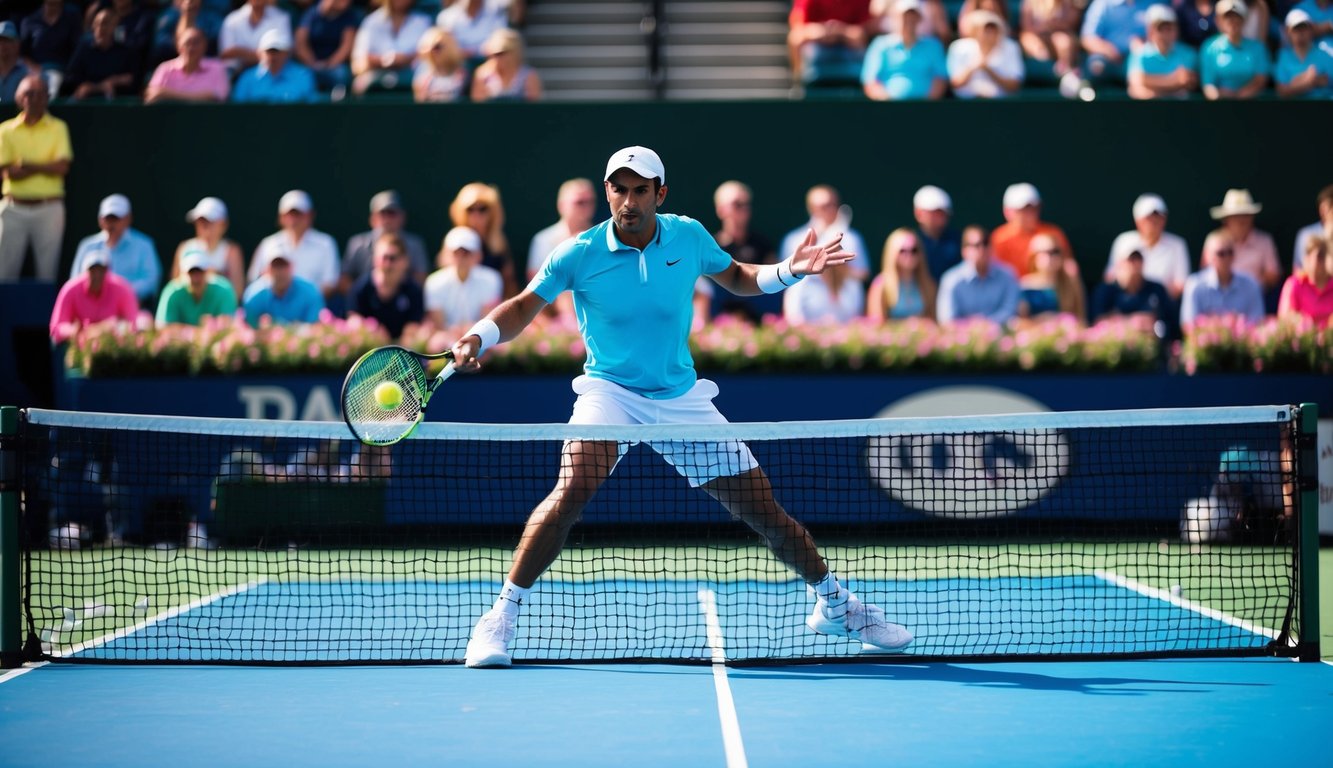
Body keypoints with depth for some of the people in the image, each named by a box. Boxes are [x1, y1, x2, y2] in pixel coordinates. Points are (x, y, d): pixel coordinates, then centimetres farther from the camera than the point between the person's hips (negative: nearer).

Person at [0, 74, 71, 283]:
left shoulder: (58, 128, 6)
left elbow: (62, 167, -6)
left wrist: (29, 165, -10)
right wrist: (45, 166, -9)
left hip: (49, 208, 0)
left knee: (48, 270, -2)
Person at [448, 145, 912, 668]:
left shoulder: (688, 237, -3)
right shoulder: (580, 255, -12)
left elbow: (737, 278, 15)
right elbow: (521, 309, -10)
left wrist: (790, 271, -2)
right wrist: (478, 337, -29)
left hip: (682, 399, 3)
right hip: (610, 391, -3)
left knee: (761, 508, 3)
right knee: (573, 489, -30)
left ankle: (833, 604, 27)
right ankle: (500, 617, -22)